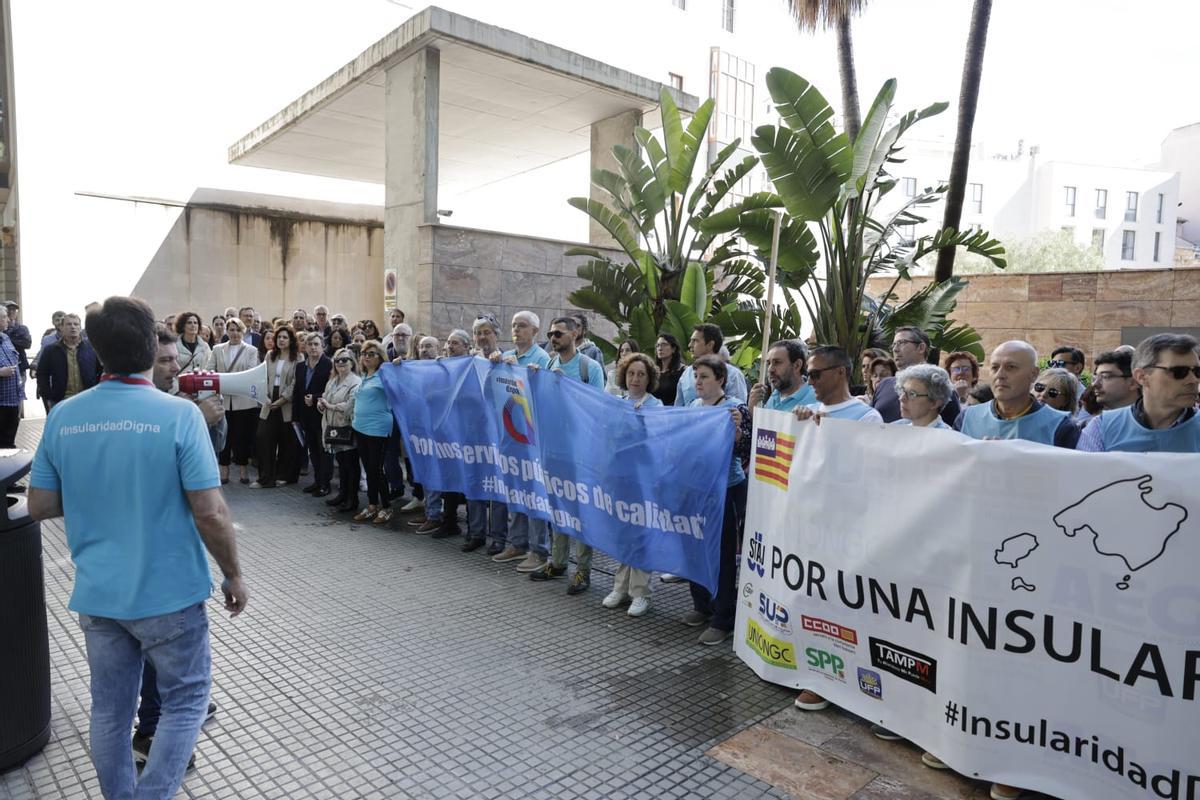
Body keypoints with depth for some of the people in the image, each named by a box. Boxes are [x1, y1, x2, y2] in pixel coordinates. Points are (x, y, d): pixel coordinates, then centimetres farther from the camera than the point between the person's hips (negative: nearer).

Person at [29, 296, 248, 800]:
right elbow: (210, 513, -18)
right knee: (185, 701, 13)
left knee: (110, 709, 19)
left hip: (96, 594, 5)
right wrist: (234, 576, -5)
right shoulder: (179, 414, -18)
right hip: (168, 594, -5)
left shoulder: (62, 416, -3)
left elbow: (39, 507, 4)